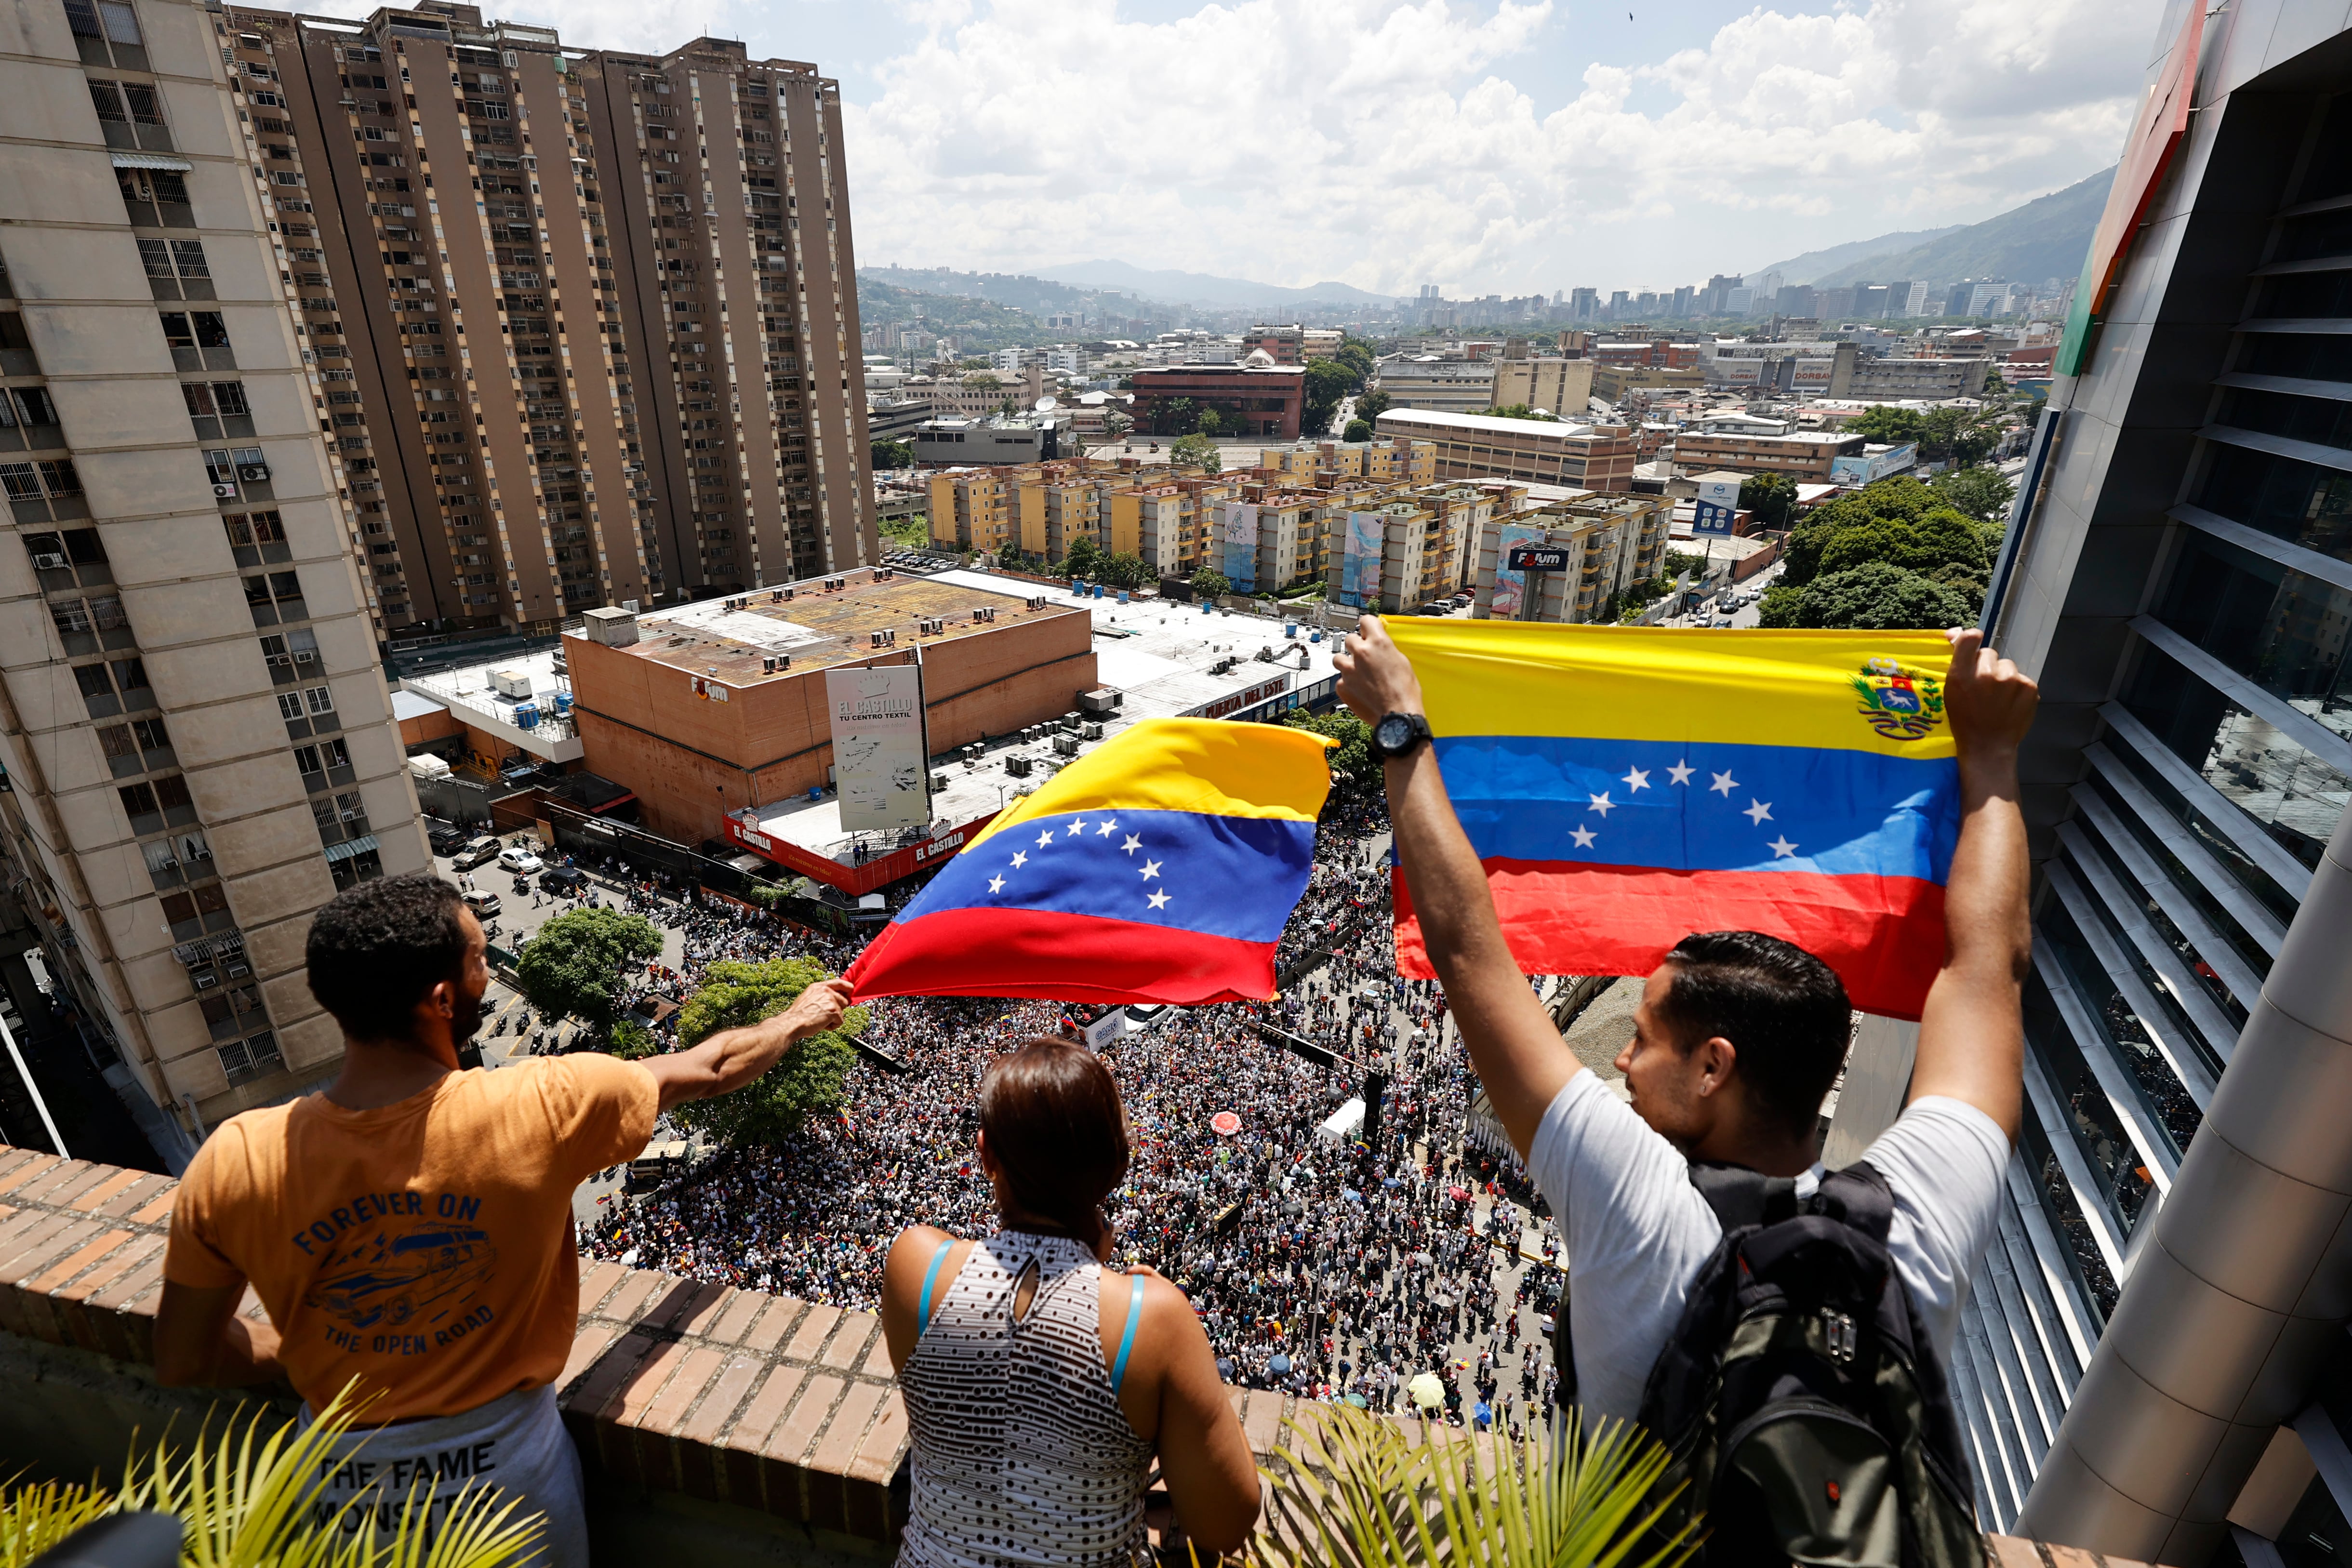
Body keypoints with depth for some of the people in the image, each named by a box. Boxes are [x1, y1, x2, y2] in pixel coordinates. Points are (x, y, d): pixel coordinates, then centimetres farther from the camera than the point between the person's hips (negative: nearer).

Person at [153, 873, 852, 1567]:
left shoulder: (234, 1166, -22)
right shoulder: (538, 1110, -29)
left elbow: (184, 1361, -7)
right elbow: (711, 1070, -12)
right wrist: (798, 1020, 5)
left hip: (344, 1485, 2)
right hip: (505, 1459, -2)